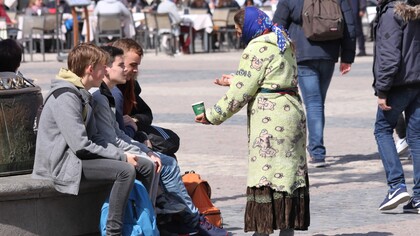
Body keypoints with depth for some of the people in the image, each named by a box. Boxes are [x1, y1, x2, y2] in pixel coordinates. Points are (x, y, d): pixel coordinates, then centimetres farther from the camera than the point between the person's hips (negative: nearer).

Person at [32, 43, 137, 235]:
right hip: (61, 163, -10)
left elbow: (93, 138, 14)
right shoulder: (65, 97, -18)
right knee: (126, 171, -23)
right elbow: (81, 145, -23)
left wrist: (121, 154, -3)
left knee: (140, 165, 10)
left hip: (73, 158, 10)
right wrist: (121, 156, -17)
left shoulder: (82, 96, 16)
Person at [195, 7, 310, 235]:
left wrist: (212, 116, -3)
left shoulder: (257, 48, -10)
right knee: (288, 173, 10)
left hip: (271, 118, -9)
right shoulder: (284, 43, 17)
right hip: (292, 111, 9)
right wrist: (235, 81, 31)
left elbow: (240, 93, -12)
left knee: (265, 175, -6)